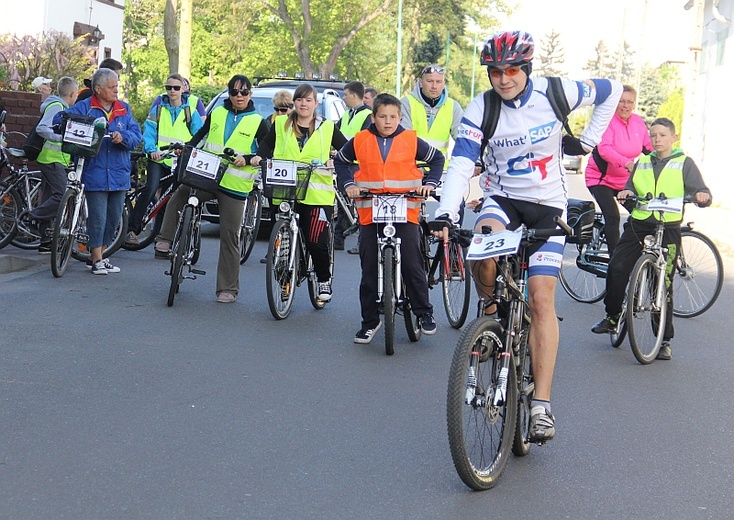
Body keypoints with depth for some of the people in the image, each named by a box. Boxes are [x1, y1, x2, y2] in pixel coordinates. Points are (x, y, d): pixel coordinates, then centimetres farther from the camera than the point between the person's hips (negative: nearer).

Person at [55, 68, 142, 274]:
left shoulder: (124, 109, 11)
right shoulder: (85, 107, 1)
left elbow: (137, 135, 2)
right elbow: (59, 120, -6)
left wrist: (123, 137, -18)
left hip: (119, 174, 4)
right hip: (95, 173, -4)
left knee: (114, 218, 9)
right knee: (97, 217, -5)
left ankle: (98, 256, 23)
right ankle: (97, 260, 4)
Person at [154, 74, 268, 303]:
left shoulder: (258, 122, 1)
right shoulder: (216, 114, 10)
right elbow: (201, 134, 23)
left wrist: (247, 159, -15)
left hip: (235, 186, -3)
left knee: (229, 237, -1)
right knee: (177, 198, -22)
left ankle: (228, 288, 6)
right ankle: (165, 242, -5)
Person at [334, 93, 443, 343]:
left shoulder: (411, 140, 2)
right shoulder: (360, 141, 4)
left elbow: (437, 158, 15)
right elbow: (340, 161, 20)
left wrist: (430, 183, 2)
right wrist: (348, 184, 6)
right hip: (370, 213, 1)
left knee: (413, 265, -6)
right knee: (369, 270, 3)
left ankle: (424, 313, 10)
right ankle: (370, 321, 13)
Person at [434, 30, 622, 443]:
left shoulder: (554, 94, -10)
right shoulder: (481, 109, -12)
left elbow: (611, 90, 6)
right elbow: (461, 164, -21)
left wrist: (590, 139, 4)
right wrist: (446, 214, -35)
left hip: (548, 205, 0)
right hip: (502, 198, 1)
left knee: (542, 299, -11)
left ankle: (542, 405, -10)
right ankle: (489, 310, -6)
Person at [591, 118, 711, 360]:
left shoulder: (684, 163, 6)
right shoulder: (642, 163, 15)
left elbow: (702, 193, 0)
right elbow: (630, 189, 19)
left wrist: (702, 196, -23)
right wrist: (626, 194, -4)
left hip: (668, 229, -3)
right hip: (638, 224, 3)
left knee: (664, 282, -2)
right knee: (616, 268, -11)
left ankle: (665, 341, 6)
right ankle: (612, 317, 11)